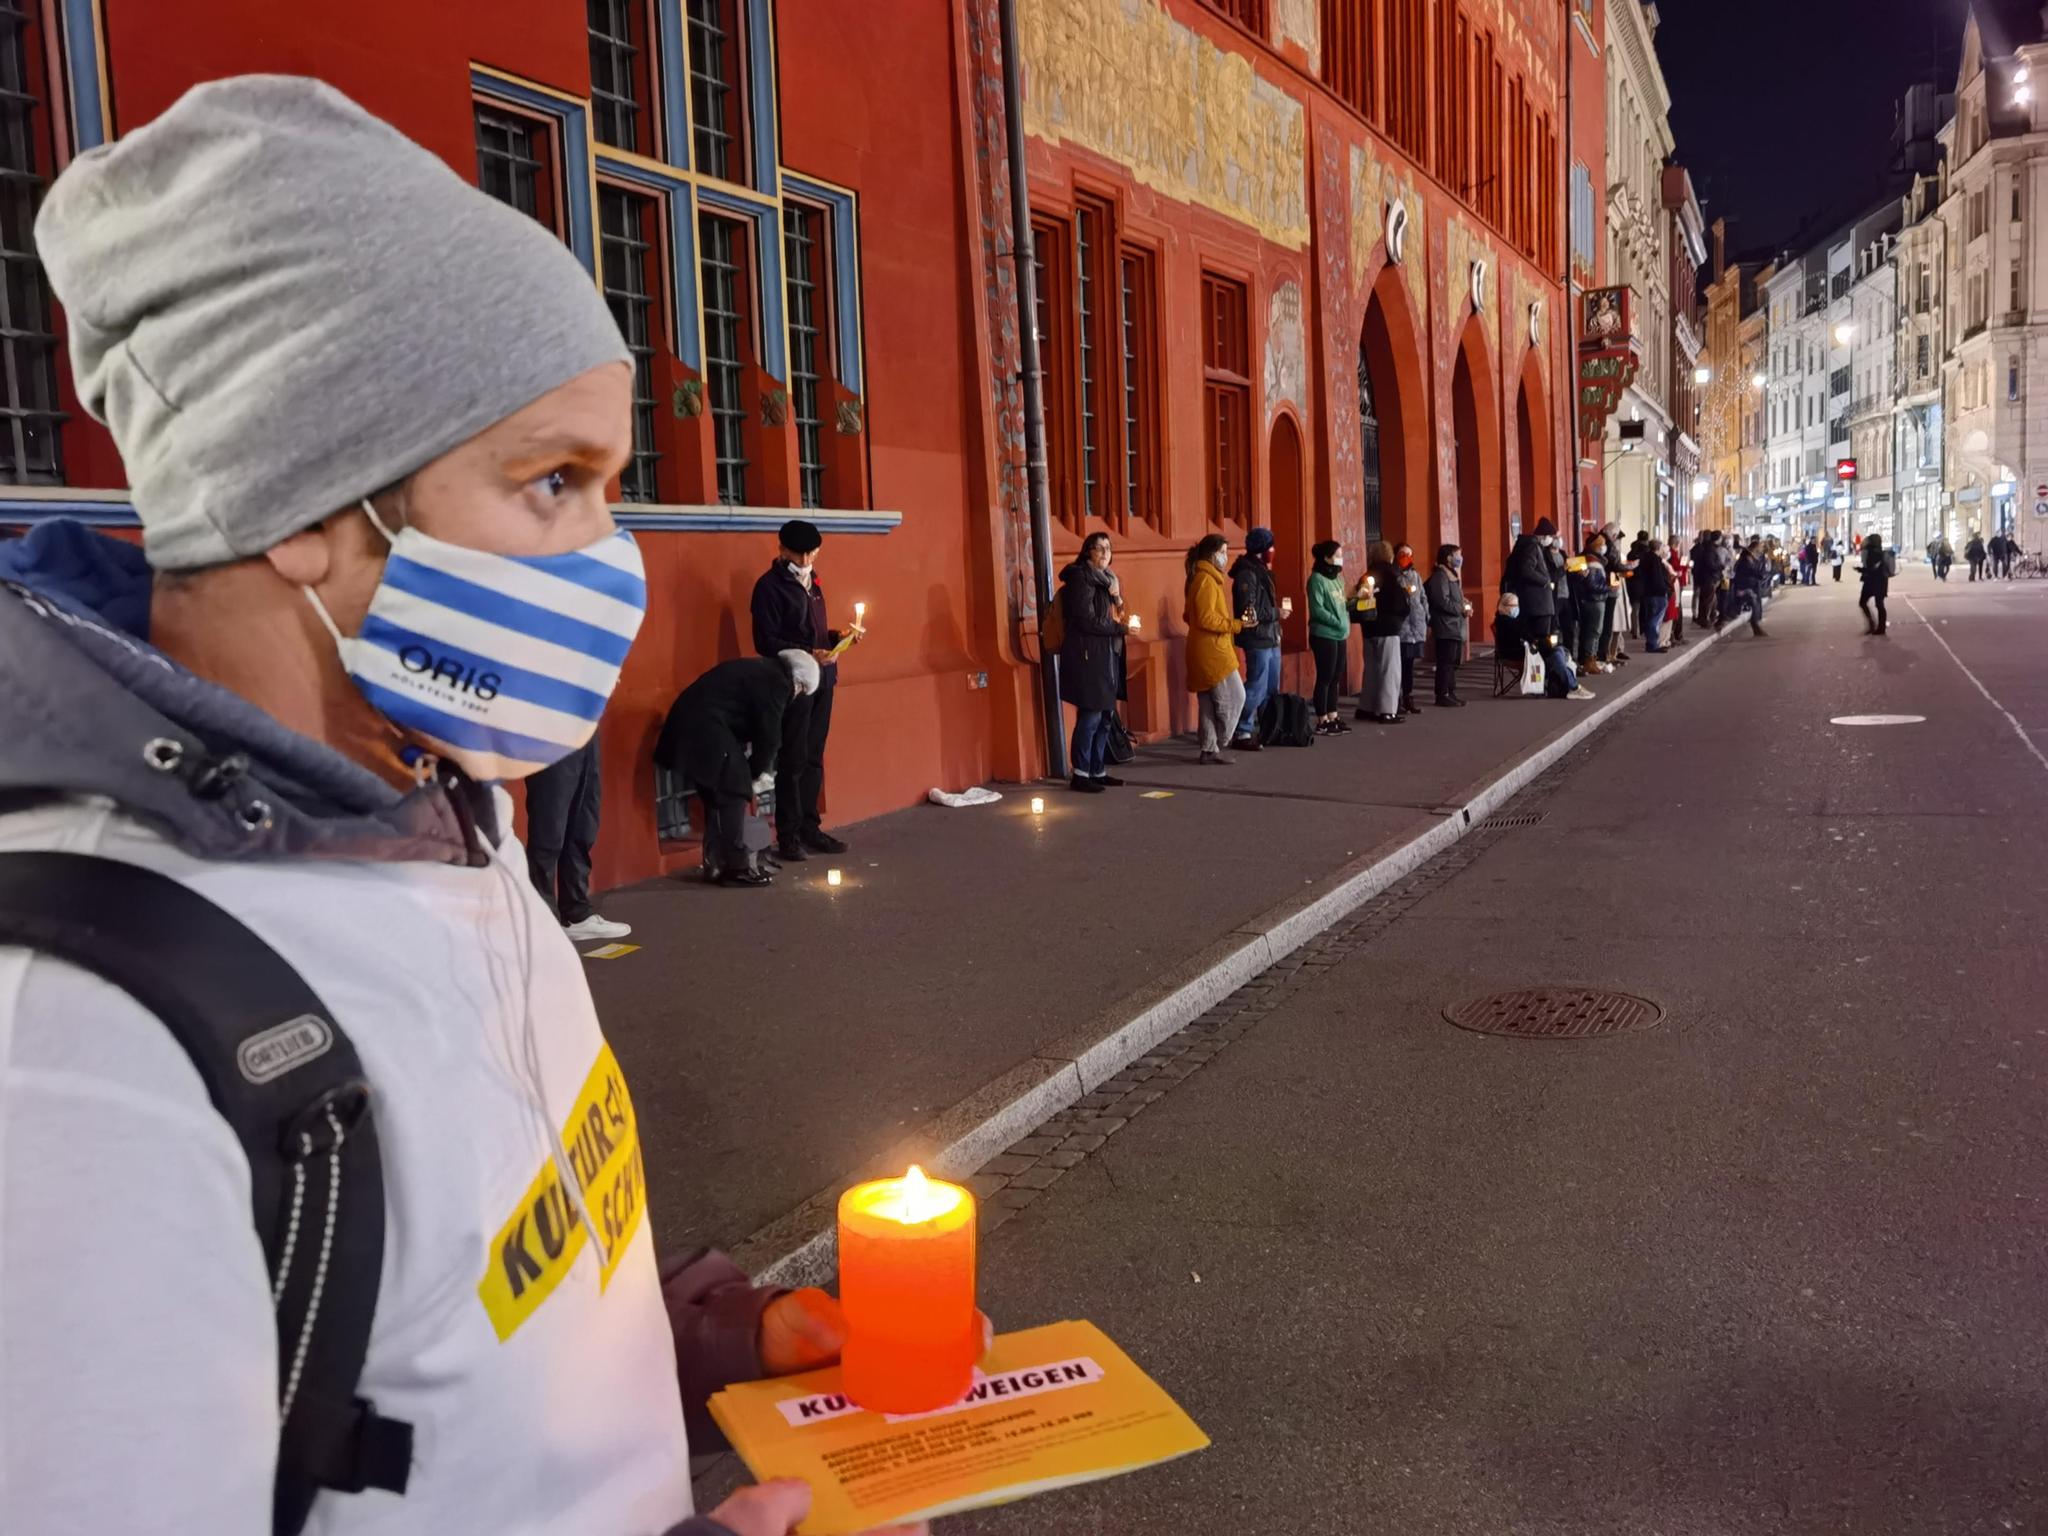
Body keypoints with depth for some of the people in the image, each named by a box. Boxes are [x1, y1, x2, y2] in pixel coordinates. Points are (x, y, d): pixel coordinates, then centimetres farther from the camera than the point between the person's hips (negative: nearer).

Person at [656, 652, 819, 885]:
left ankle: (717, 865, 20)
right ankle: (736, 867, 2)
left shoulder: (760, 669, 21)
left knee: (717, 796, 15)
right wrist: (758, 774, 7)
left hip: (690, 723, 10)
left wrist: (754, 769, 20)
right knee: (732, 794, -2)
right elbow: (769, 736, -6)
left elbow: (753, 724, 24)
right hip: (704, 729, -10)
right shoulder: (777, 682, -9)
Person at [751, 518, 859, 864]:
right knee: (792, 761, -4)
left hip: (822, 679, 7)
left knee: (813, 759, 11)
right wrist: (809, 654, -24)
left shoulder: (811, 580, 16)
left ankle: (810, 828, 18)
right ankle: (788, 836, 1)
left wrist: (839, 635, 4)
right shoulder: (770, 586, -9)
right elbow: (766, 642, -14)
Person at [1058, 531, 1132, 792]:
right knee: (1090, 716, -10)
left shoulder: (1105, 579, 18)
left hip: (1105, 656, 9)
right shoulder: (1081, 578, -9)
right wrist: (1122, 627, -10)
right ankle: (1081, 774, -4)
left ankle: (1098, 771, 14)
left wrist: (1121, 618, 0)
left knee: (1105, 716, 8)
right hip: (1087, 655, -9)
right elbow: (1087, 620, -17)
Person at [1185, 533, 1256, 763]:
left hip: (1209, 651, 10)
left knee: (1210, 702, 10)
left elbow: (1190, 615, 21)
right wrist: (1237, 624, -17)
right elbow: (1206, 618, -20)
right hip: (1212, 651, -10)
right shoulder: (1206, 580, -14)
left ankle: (1210, 749, 12)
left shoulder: (1203, 578, 18)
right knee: (1234, 697, -5)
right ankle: (1216, 745, 1)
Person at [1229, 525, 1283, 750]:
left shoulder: (1261, 572, 16)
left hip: (1271, 638, 10)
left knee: (1272, 689, 12)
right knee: (1257, 689, -7)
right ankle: (1242, 733, -1)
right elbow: (1250, 611, -21)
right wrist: (1277, 613, -13)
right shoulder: (1247, 574, -14)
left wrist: (1277, 610, 5)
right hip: (1258, 639, -10)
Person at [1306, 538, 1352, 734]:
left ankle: (1333, 717, 18)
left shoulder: (1338, 578, 14)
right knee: (1325, 677, -4)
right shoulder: (1317, 579, -11)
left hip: (1340, 636, 8)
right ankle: (1322, 722, 1)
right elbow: (1317, 609, -17)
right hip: (1324, 635, -8)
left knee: (1336, 678, 11)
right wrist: (1338, 622, -17)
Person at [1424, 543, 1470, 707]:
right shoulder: (1439, 576, -13)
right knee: (1446, 662, -8)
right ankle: (1443, 695, -6)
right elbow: (1443, 602, -22)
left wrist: (1464, 605, 6)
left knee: (1453, 662, 12)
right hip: (1446, 627, -10)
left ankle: (1451, 693, 17)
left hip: (1455, 626, 10)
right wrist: (1462, 609, -16)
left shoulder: (1452, 575, 19)